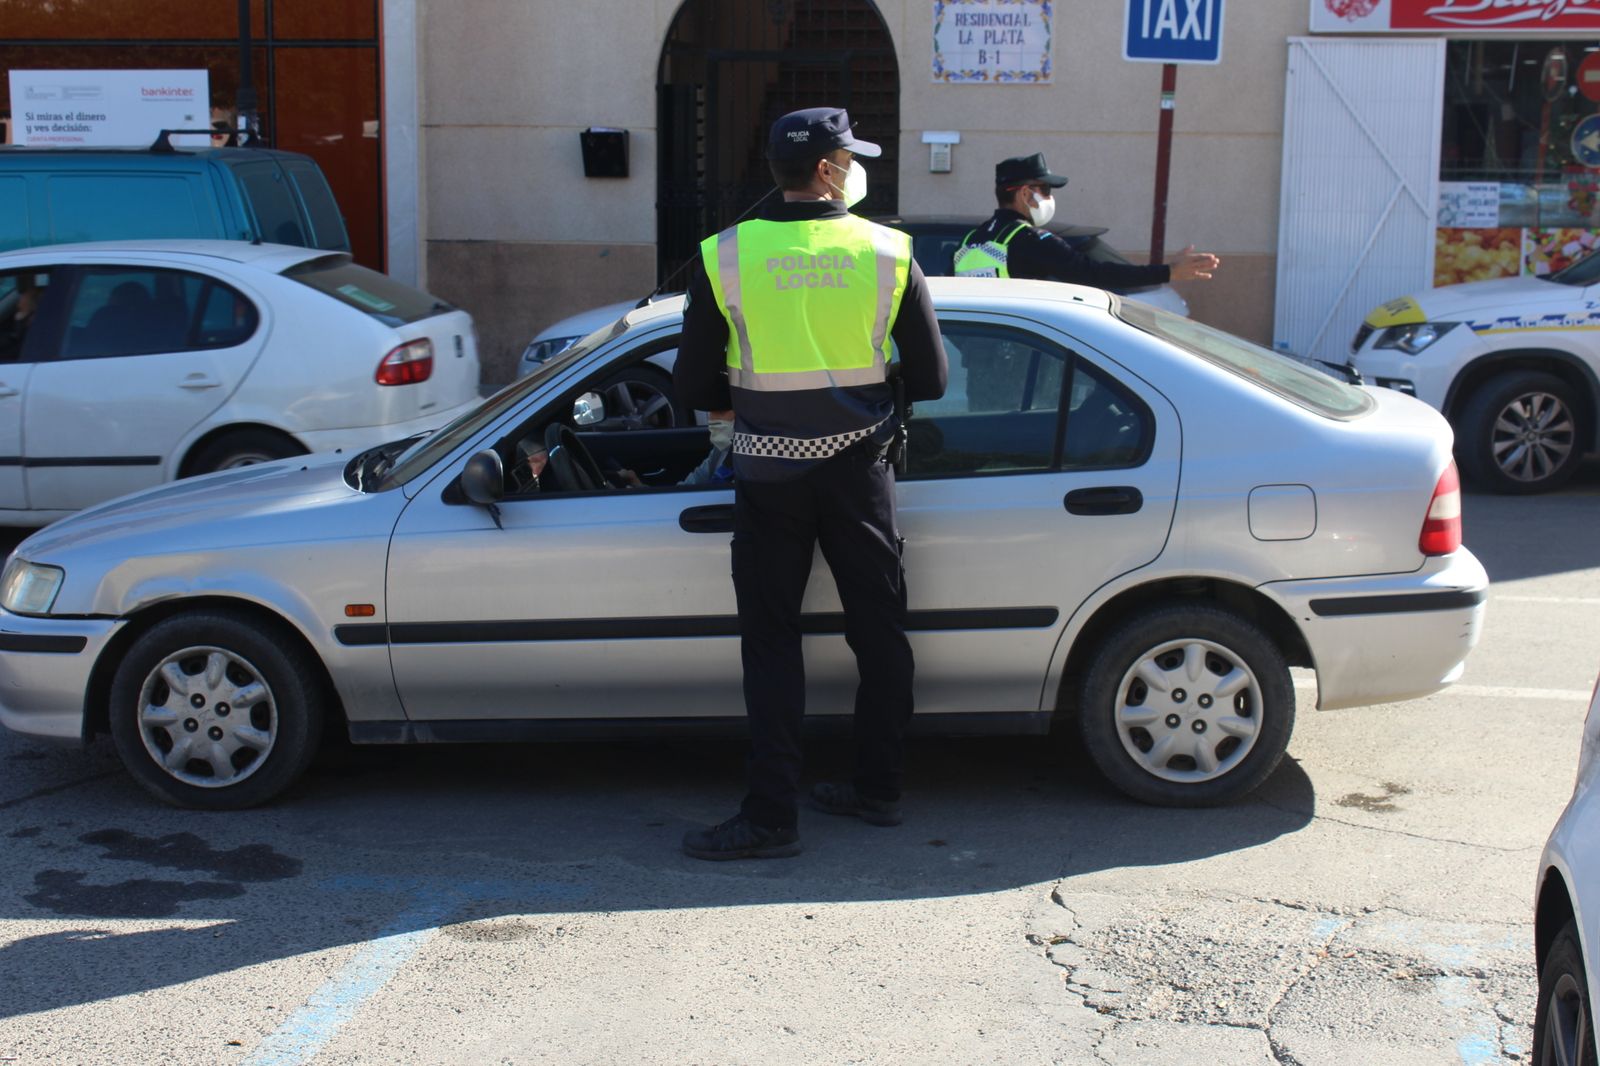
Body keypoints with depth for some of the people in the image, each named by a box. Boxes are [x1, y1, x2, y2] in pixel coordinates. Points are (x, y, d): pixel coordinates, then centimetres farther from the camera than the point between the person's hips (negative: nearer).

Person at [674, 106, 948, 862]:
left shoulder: (726, 257, -7)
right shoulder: (887, 253, -4)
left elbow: (693, 387, -4)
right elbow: (930, 380, 0)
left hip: (770, 477, -1)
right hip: (858, 468, 1)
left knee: (770, 643, 5)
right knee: (879, 630, 15)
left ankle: (772, 817, 6)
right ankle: (877, 790, 26)